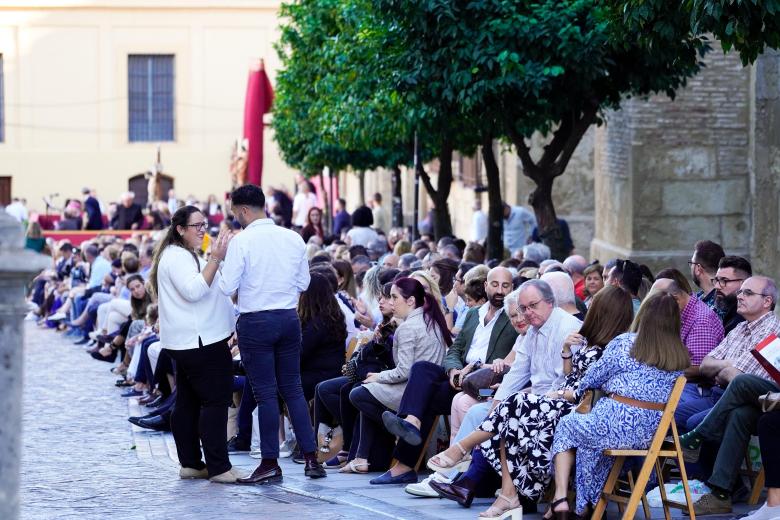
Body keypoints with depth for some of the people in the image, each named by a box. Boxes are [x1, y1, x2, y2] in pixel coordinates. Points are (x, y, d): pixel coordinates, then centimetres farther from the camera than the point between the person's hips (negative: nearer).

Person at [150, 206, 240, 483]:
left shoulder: (184, 255, 22)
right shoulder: (177, 257, -13)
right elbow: (194, 290, -28)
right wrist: (216, 259, -31)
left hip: (186, 343, 11)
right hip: (198, 342, -11)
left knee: (188, 402, 11)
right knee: (215, 401, -11)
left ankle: (190, 463, 15)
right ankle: (218, 467, -13)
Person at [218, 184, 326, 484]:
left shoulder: (242, 241, -13)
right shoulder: (293, 239, 3)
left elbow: (227, 288, -12)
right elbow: (303, 283, 11)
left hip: (256, 323, -5)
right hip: (289, 319, 5)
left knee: (265, 393, 1)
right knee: (293, 388, 13)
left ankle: (270, 464, 5)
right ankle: (311, 458, 10)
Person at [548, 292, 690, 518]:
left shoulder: (624, 343, -5)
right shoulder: (681, 356, 5)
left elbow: (593, 379, 4)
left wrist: (578, 391, 27)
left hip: (618, 424, -5)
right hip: (652, 432, 5)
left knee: (566, 426, 24)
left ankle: (561, 499, 11)